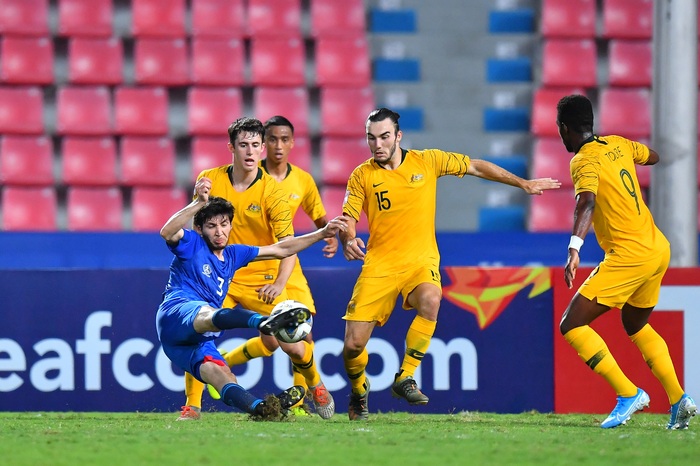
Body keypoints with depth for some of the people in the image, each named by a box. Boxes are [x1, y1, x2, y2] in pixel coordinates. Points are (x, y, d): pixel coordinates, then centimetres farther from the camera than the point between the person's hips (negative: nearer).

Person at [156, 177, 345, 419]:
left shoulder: (233, 254, 26)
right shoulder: (192, 245, 5)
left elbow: (280, 250, 31)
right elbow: (167, 232, -19)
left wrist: (321, 234, 28)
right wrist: (199, 203, -30)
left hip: (199, 340, 8)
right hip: (176, 313, -8)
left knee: (218, 372, -21)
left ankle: (260, 408, -51)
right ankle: (264, 322, -72)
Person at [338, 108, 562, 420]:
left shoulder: (426, 161, 2)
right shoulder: (362, 176, 1)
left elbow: (476, 168, 11)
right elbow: (347, 219, -1)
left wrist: (524, 184, 14)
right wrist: (348, 241, -24)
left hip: (421, 260, 0)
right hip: (379, 265, 0)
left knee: (430, 300, -36)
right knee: (353, 344, -9)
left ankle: (405, 378, -22)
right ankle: (358, 391, 25)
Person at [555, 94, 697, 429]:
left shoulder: (584, 160, -11)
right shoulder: (618, 145, 11)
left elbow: (587, 201, -30)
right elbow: (653, 157, 32)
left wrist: (574, 248, -42)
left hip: (629, 255, -9)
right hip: (658, 248, 9)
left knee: (571, 326, -5)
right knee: (636, 325, 28)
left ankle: (629, 394, -10)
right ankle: (679, 399, 17)